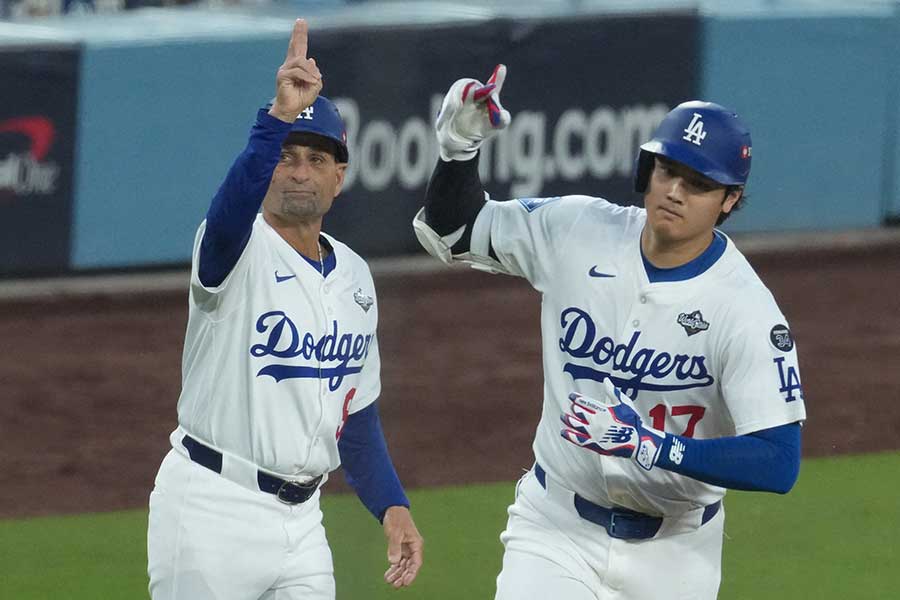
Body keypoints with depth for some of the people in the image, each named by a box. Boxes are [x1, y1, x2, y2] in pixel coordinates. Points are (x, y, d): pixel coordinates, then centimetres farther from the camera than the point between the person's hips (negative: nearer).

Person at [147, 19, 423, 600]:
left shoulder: (354, 275, 14)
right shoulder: (238, 250, -8)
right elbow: (236, 199, -35)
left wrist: (391, 504, 8)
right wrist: (279, 118, -49)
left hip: (300, 517, 7)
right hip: (212, 509, -7)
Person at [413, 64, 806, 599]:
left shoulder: (746, 309, -20)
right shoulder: (574, 231, -8)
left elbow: (779, 463, -26)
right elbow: (450, 233, 8)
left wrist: (652, 445, -35)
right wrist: (460, 145, -11)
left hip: (672, 554, -1)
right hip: (557, 530, 1)